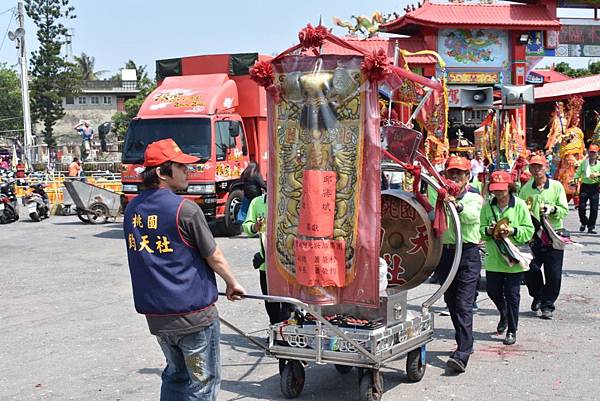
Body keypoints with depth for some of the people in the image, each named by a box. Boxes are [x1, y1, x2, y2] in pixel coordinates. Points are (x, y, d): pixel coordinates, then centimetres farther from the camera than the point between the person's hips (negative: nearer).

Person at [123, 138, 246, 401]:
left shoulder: (132, 209, 3)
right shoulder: (185, 209, -17)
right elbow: (214, 257, -8)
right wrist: (232, 283, 10)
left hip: (155, 315, 7)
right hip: (193, 315, -6)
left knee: (175, 375, 22)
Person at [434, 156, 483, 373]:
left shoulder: (474, 197, 0)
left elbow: (471, 215, -22)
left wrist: (457, 205, -40)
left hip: (468, 253, -5)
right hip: (445, 252, 5)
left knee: (463, 305, -12)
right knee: (451, 303, 12)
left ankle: (462, 354, -17)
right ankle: (465, 343, 29)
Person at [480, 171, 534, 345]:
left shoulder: (519, 205, -6)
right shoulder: (487, 206, 2)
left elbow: (529, 231, -6)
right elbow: (480, 229, 5)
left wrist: (513, 231, -21)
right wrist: (488, 231, -16)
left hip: (514, 258, -3)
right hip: (493, 258, 3)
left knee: (512, 295, 2)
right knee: (493, 291, 11)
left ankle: (512, 330, 15)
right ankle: (504, 315, 42)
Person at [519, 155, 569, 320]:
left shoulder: (557, 186, 0)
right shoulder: (526, 189, 6)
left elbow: (565, 210, -1)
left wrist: (552, 209, -19)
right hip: (533, 236, 1)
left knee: (554, 275, 0)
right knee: (530, 271, 1)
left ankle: (547, 305, 15)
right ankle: (537, 296, 29)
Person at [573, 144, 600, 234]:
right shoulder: (583, 162, 5)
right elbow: (578, 173, 9)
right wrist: (576, 179, -8)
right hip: (584, 186, 1)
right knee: (581, 206, -3)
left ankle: (591, 227, 10)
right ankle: (583, 222, 23)